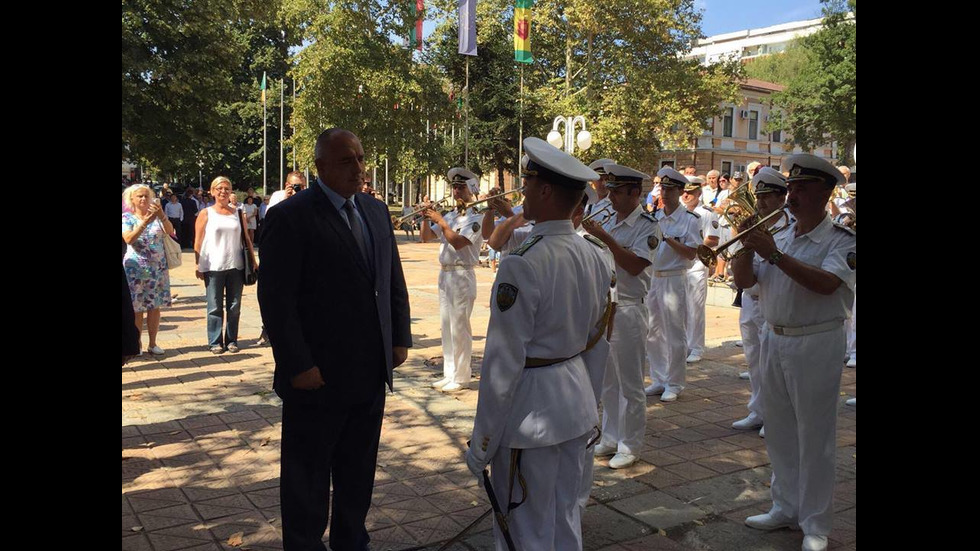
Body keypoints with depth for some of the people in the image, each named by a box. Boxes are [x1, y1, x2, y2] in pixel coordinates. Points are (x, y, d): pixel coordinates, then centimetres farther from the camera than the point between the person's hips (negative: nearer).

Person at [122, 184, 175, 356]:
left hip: (158, 268, 2)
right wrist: (145, 222, -27)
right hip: (135, 268, -2)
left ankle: (153, 344, 15)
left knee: (155, 307, 6)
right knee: (137, 308, 0)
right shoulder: (127, 217, -1)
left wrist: (161, 215, -28)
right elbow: (129, 239, -16)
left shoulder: (157, 215, 5)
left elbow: (170, 231, -12)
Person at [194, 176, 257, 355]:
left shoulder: (238, 214, 11)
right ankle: (215, 342, 9)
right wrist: (198, 266, -5)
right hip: (213, 267, -2)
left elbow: (246, 238, 14)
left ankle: (231, 340, 16)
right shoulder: (206, 214, 3)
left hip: (236, 266, 2)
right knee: (215, 306, 1)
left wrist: (253, 260, 7)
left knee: (234, 307, 6)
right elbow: (198, 242, 1)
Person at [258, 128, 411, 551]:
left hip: (371, 373, 6)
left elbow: (394, 281, 14)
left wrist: (400, 338, 6)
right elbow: (275, 298, -15)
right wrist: (297, 365, -18)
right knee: (308, 479, 11)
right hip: (318, 375, -6)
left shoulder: (376, 211, 9)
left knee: (359, 472, 19)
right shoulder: (290, 216, -12)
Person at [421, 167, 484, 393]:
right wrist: (427, 217, -1)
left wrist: (440, 220, -17)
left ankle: (461, 377, 6)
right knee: (447, 327, 13)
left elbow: (458, 242, -23)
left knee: (459, 328, -3)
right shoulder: (449, 216, 12)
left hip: (462, 275, -8)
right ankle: (449, 373, 22)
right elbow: (426, 237, 14)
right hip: (444, 273, 8)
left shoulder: (475, 218, -10)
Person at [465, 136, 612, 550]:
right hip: (579, 403, 8)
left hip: (530, 410, -8)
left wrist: (481, 443, -11)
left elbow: (503, 364, -20)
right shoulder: (595, 256, 3)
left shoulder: (522, 266, -22)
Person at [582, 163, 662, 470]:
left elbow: (635, 265, -23)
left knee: (629, 384, 3)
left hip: (627, 310, -7)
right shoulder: (609, 222, 11)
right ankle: (610, 439, 28)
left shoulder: (647, 226, -10)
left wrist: (604, 237, -24)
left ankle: (630, 446, 14)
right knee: (608, 382, 16)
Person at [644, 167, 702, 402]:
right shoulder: (654, 218, 10)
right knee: (653, 333, 10)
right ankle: (658, 380, 22)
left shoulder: (690, 220, -6)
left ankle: (674, 384, 11)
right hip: (652, 278, 6)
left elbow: (691, 253, -12)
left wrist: (668, 239, -20)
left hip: (674, 280, -6)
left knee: (675, 334, 0)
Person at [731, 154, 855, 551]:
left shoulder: (843, 241, -8)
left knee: (814, 437, 2)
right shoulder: (778, 238, 10)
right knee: (779, 433, 15)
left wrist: (775, 255, -28)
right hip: (774, 340, 6)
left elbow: (826, 283, -25)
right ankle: (785, 508, 31)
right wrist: (748, 245, -10)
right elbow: (744, 280, 5)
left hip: (816, 346, -6)